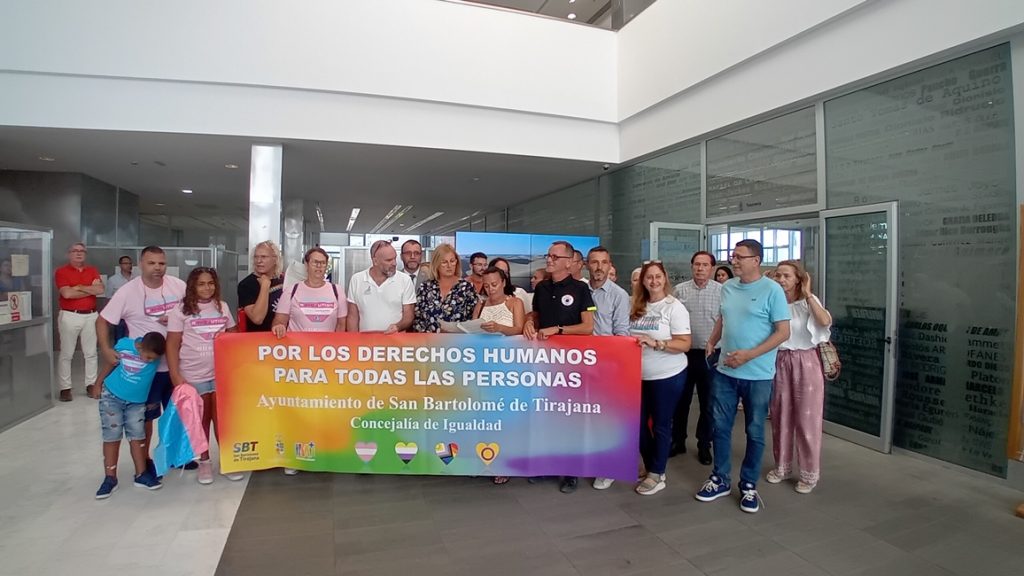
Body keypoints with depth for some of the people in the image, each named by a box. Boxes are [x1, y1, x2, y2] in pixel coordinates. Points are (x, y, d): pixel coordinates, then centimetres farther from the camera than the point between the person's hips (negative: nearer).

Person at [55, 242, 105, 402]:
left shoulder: (92, 271, 10)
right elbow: (67, 293, -14)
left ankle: (91, 385, 15)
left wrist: (79, 287, -10)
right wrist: (91, 289, -7)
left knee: (91, 353, 8)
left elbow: (100, 290, -5)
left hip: (91, 316, 3)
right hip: (69, 316, -3)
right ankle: (65, 388, 10)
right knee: (66, 354, 3)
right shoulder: (61, 271, -1)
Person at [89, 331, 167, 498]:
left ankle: (141, 475, 12)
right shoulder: (123, 345, -21)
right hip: (111, 396, -1)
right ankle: (110, 478, 9)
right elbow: (110, 364, -4)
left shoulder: (156, 353, -18)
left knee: (137, 435, 3)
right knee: (112, 436, -1)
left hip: (136, 402, 1)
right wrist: (97, 384, 6)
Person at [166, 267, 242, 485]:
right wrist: (176, 377, -11)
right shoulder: (180, 310, -4)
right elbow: (172, 346, -5)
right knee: (200, 420, 11)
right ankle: (204, 462, 25)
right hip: (193, 376, -2)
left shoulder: (222, 307, 6)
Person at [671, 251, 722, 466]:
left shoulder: (721, 291, -2)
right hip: (683, 353, 1)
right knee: (681, 401, 12)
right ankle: (677, 441, 26)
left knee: (707, 403, 10)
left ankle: (704, 445, 25)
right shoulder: (679, 290, 2)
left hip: (710, 355, -1)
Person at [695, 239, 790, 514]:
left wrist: (748, 355, -21)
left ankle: (749, 485, 26)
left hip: (757, 375, -5)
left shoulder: (772, 290, -11)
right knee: (720, 426, 11)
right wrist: (712, 341, 1)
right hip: (724, 371, 5)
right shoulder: (727, 287, 6)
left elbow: (783, 332, -13)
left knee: (754, 432, 10)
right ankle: (720, 480, 27)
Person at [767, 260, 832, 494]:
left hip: (806, 362, -3)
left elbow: (825, 322, -24)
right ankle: (781, 466, 28)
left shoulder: (809, 302, -5)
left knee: (807, 418, 4)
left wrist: (807, 294, -18)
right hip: (779, 362, 3)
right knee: (780, 416, 11)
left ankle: (809, 473, 19)